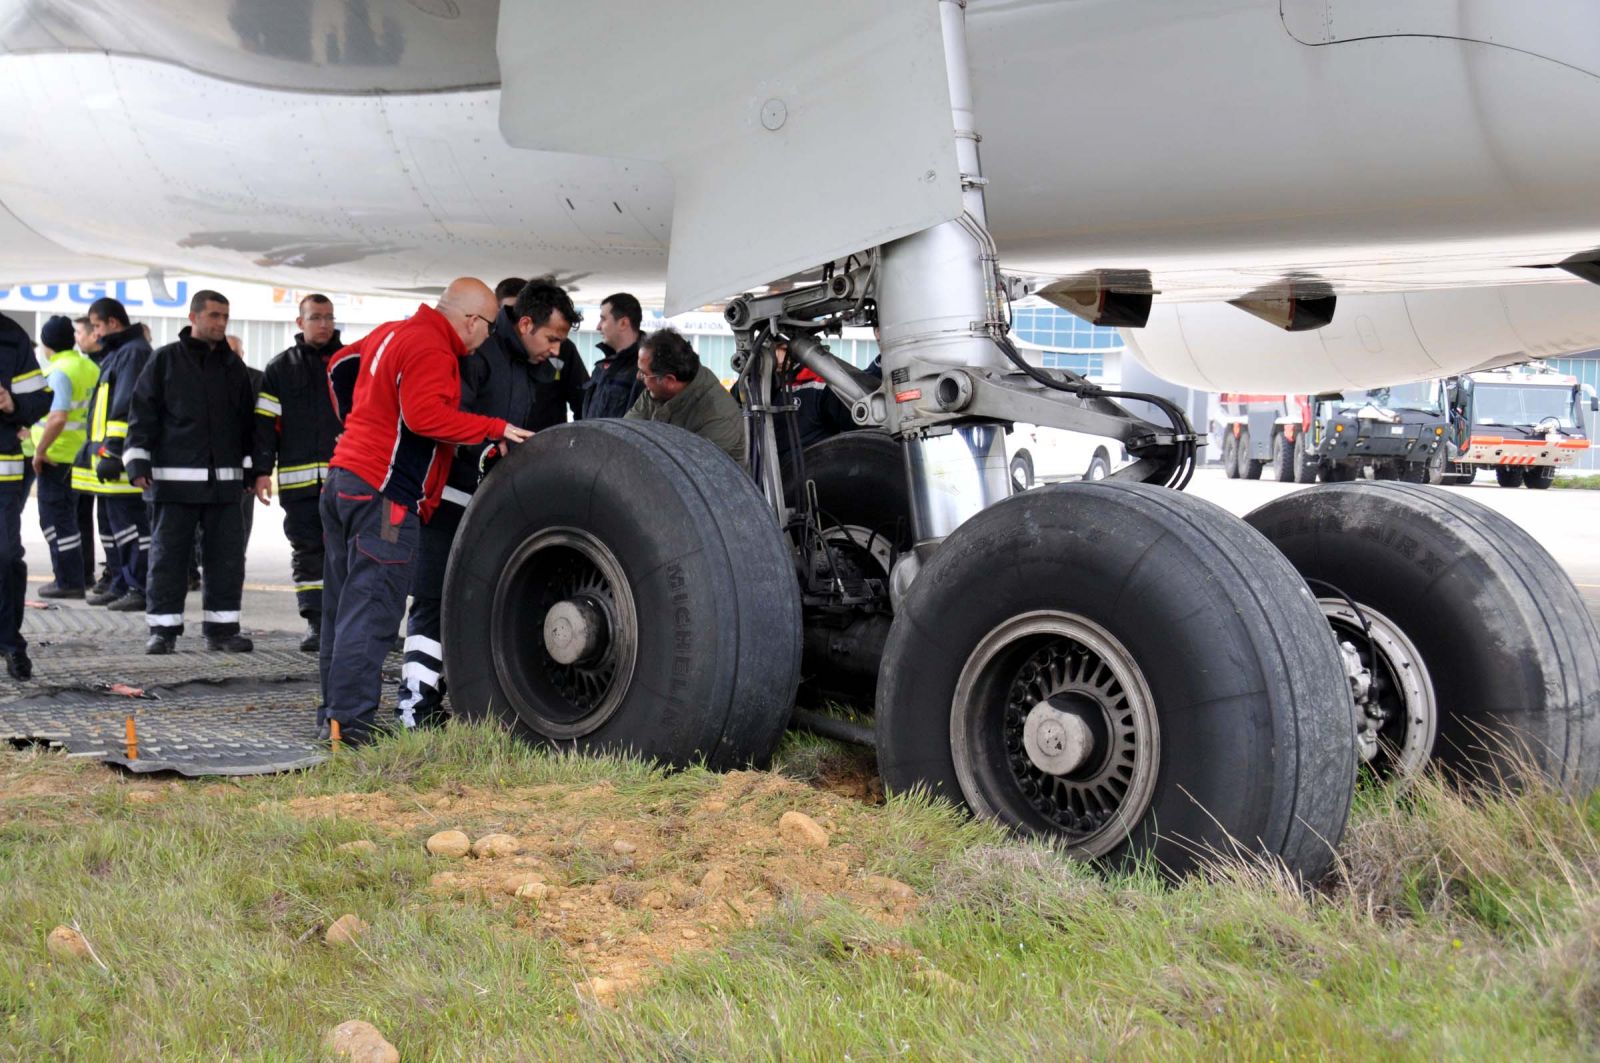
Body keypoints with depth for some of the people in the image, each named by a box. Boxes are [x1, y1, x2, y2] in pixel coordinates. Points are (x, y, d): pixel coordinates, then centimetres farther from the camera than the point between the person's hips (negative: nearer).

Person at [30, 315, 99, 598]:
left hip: (56, 455, -8)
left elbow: (58, 418, -27)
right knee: (70, 516, 18)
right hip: (81, 455, 8)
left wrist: (40, 450, -17)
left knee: (55, 518, -1)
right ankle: (79, 575, 24)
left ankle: (68, 581, 0)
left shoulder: (60, 371, -18)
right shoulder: (89, 367, 7)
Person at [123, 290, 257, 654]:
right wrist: (138, 463, -7)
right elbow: (143, 414, 0)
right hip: (175, 477, -4)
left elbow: (248, 419, 18)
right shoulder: (165, 360, 2)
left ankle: (222, 628, 11)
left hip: (225, 479, 4)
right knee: (169, 555, 1)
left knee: (228, 556, 3)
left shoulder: (233, 365, 13)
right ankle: (163, 628, 8)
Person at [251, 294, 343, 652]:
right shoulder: (281, 368, 10)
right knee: (307, 552, 2)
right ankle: (316, 624, 7)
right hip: (298, 480, 1)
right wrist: (262, 471, -3)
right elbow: (265, 422, 6)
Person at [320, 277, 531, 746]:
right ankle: (352, 718, -8)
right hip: (384, 495, -10)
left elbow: (340, 366, 30)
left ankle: (335, 709, 20)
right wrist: (494, 428, -20)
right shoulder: (432, 351, -14)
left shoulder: (389, 333, 17)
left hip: (344, 477, 10)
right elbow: (425, 416, -26)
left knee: (344, 603, 14)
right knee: (371, 608, -8)